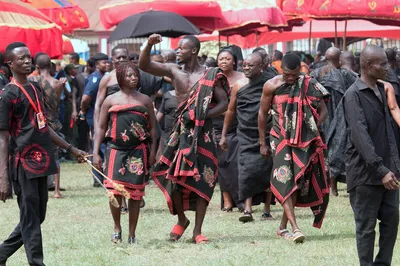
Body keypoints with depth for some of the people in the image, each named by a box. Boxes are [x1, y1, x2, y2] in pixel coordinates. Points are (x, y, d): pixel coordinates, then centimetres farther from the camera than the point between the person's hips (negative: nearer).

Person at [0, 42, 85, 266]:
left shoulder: (36, 89, 14)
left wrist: (71, 149, 21)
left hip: (41, 161, 8)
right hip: (23, 163, -8)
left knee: (38, 216, 13)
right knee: (30, 219, -4)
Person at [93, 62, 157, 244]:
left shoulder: (145, 100, 11)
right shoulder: (111, 100, 8)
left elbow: (152, 127, 12)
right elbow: (101, 128, 9)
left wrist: (152, 152, 3)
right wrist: (95, 153, 2)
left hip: (139, 150, 1)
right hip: (116, 149, -1)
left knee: (135, 192, 1)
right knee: (115, 189, -13)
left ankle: (132, 234, 10)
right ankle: (117, 228, 8)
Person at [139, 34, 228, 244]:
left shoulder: (210, 76, -4)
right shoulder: (174, 71, 5)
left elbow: (223, 103, -3)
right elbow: (144, 65, -1)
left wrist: (204, 114, -17)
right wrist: (149, 45, -17)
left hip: (202, 133, -2)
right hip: (181, 131, 2)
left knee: (202, 182, -2)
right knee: (173, 178, -4)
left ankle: (197, 231, 5)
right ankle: (181, 220, 20)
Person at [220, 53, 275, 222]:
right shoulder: (239, 86, 5)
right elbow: (231, 111, 14)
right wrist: (223, 135, 15)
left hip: (266, 135, -1)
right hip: (246, 136, 1)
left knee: (266, 171, 3)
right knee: (246, 171, -11)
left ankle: (267, 211, 13)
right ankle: (247, 210, -14)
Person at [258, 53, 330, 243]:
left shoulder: (310, 86, 1)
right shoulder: (272, 86, -2)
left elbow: (323, 110, 7)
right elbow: (263, 114, 7)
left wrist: (313, 128, -11)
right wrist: (263, 143, 9)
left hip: (305, 141, 2)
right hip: (281, 140, -2)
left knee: (297, 182, 4)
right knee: (285, 181, -16)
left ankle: (283, 227, 17)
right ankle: (295, 228, -24)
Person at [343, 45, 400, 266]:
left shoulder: (381, 90, 11)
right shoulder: (354, 96, -14)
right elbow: (360, 136, -21)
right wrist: (381, 170, -26)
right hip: (366, 173, -7)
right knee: (366, 226, 1)